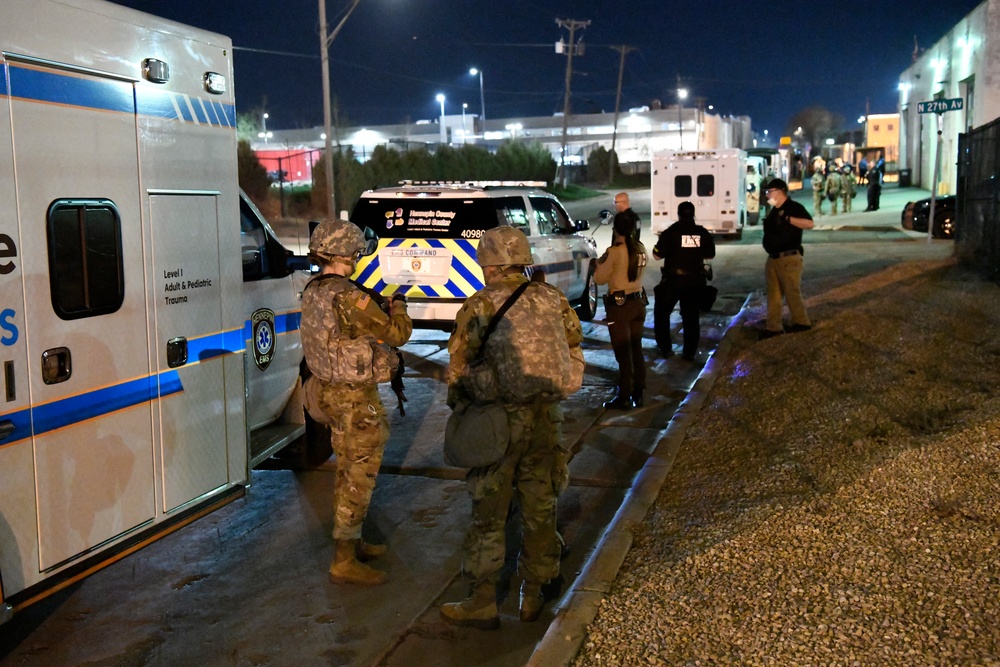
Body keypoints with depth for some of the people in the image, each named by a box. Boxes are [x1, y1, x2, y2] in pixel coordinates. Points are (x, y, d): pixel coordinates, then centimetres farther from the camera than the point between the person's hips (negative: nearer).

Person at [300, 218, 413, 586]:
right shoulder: (348, 296, -24)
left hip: (330, 390, 9)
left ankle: (351, 542, 34)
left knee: (346, 470, 21)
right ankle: (344, 562, 5)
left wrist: (382, 308, 14)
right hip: (356, 395, -9)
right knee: (360, 477, -1)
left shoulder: (312, 291, 5)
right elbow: (397, 334, -17)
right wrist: (398, 305, 2)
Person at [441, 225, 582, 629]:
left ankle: (483, 602, 12)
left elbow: (458, 369, -6)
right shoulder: (552, 299, 3)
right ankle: (533, 595, 24)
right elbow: (574, 347, 10)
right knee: (540, 507, 14)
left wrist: (458, 400, 12)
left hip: (499, 419, -4)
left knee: (488, 512, 6)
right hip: (546, 417, 4)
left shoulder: (480, 306, -9)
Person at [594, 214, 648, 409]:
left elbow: (599, 279, -9)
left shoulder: (614, 252, -16)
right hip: (638, 301, 6)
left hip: (619, 304, -6)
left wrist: (600, 263, 9)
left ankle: (624, 398, 5)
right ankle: (637, 394, 21)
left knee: (623, 353, 0)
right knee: (636, 350, 14)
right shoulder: (640, 249, 3)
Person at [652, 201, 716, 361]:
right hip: (695, 280, 3)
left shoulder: (670, 232, -9)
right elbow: (710, 255, 11)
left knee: (662, 312, 16)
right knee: (691, 317, 13)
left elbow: (657, 255, -7)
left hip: (673, 280, -3)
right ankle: (690, 352, 14)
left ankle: (665, 348, 14)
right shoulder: (703, 233, 0)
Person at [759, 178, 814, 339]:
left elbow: (809, 224, -24)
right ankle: (774, 327, 11)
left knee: (792, 293, -2)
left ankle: (801, 322, 12)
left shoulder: (794, 207, -10)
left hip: (789, 259, -8)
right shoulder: (774, 210, 16)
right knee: (773, 294, 8)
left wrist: (788, 218, -30)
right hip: (773, 258, 8)